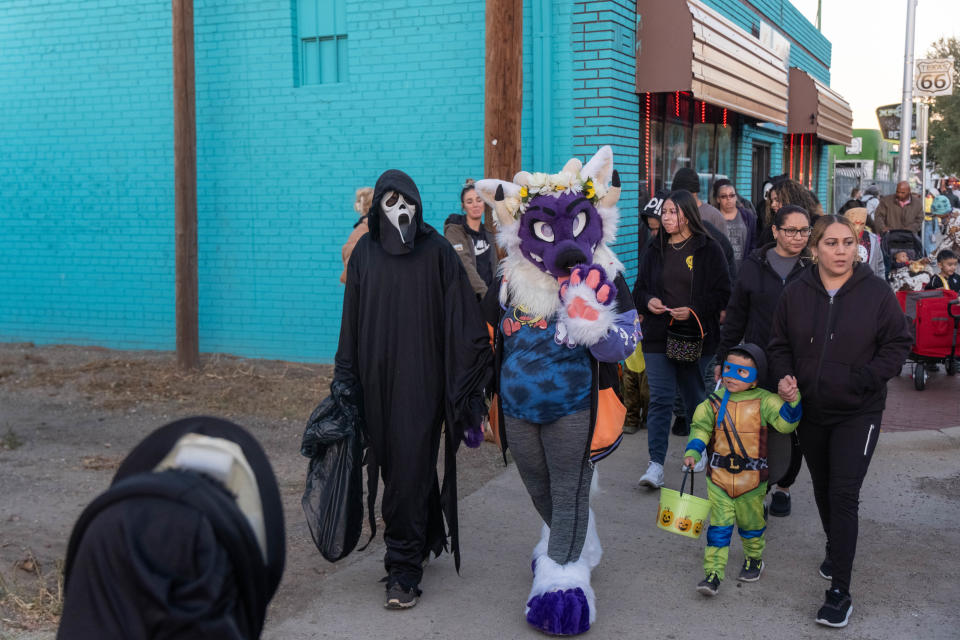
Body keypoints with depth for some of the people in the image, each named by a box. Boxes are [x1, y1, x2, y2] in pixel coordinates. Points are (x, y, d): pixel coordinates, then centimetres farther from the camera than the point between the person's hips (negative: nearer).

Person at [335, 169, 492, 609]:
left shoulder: (436, 251, -3)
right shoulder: (364, 252, 5)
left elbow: (461, 323, -4)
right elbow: (351, 321, 6)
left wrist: (465, 388, -8)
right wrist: (346, 381, 3)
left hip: (421, 379, -3)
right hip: (377, 377, 4)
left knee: (409, 469, -5)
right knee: (396, 466, 13)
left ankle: (404, 569, 3)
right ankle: (428, 536, 35)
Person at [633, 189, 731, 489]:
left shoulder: (708, 249, -2)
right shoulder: (655, 249, 9)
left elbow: (723, 293, -3)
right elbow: (639, 289, 15)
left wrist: (694, 310, -17)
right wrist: (648, 301, -8)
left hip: (695, 336, -2)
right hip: (658, 335, 2)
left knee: (695, 398, 12)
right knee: (660, 399, -4)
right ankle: (656, 464, -4)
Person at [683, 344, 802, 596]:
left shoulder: (763, 401, -8)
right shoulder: (715, 401, -1)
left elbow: (784, 422, -17)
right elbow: (701, 427, 4)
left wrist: (790, 403, -35)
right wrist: (693, 451, -10)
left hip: (752, 479, -1)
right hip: (718, 476, 1)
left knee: (751, 523, 18)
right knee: (718, 526, -1)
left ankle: (754, 559, 41)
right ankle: (713, 572, 4)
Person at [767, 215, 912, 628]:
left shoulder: (876, 293, -9)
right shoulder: (796, 293, -1)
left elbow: (898, 344, -5)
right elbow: (780, 343, 8)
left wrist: (865, 378, -19)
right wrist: (785, 374, -11)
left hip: (858, 413, -4)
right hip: (810, 411, 4)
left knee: (843, 494, -10)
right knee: (822, 489, 19)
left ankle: (839, 591, -4)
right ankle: (835, 549, 45)